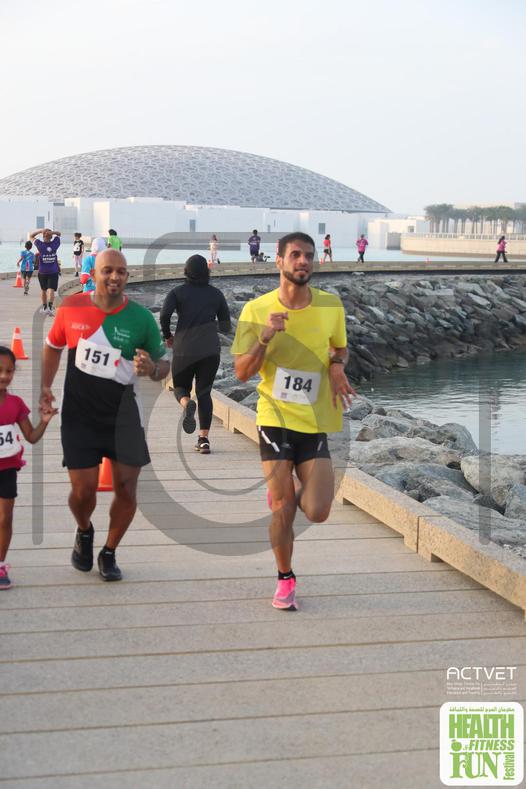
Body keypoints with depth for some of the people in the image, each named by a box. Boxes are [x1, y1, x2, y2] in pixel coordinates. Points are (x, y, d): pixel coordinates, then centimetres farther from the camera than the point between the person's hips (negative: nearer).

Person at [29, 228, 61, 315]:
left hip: (42, 272, 0)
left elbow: (31, 236, 6)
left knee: (43, 290, 17)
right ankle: (50, 306, -26)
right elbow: (58, 234, 11)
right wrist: (52, 232, -9)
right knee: (51, 290, -8)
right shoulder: (55, 244, -6)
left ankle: (44, 307, 25)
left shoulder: (40, 245, -9)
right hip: (53, 271, 0)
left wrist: (41, 231, -6)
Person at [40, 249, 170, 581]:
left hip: (123, 413, 0)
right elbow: (53, 346, 14)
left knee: (126, 488, -2)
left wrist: (152, 369, -21)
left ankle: (109, 554, 24)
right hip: (78, 414, 0)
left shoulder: (141, 317, -7)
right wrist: (45, 387, 5)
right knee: (83, 490, -3)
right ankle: (84, 532, 33)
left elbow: (164, 364, 2)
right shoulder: (72, 307, -3)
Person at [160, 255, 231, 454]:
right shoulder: (216, 294, 9)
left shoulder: (178, 292, 3)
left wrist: (167, 336, 5)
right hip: (210, 350, 2)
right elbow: (226, 327, 10)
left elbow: (164, 314, -12)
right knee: (204, 393, 9)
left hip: (184, 349, -1)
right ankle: (204, 439, 0)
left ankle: (187, 404, -21)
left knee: (180, 387, 16)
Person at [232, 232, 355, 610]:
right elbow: (242, 373, -5)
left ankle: (293, 489, 30)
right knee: (282, 510, -1)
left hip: (315, 422, 2)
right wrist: (265, 337, -21)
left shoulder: (331, 306, 0)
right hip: (275, 419, -1)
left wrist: (337, 366, -5)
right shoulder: (257, 309, -5)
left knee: (317, 513, -6)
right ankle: (285, 580, 23)